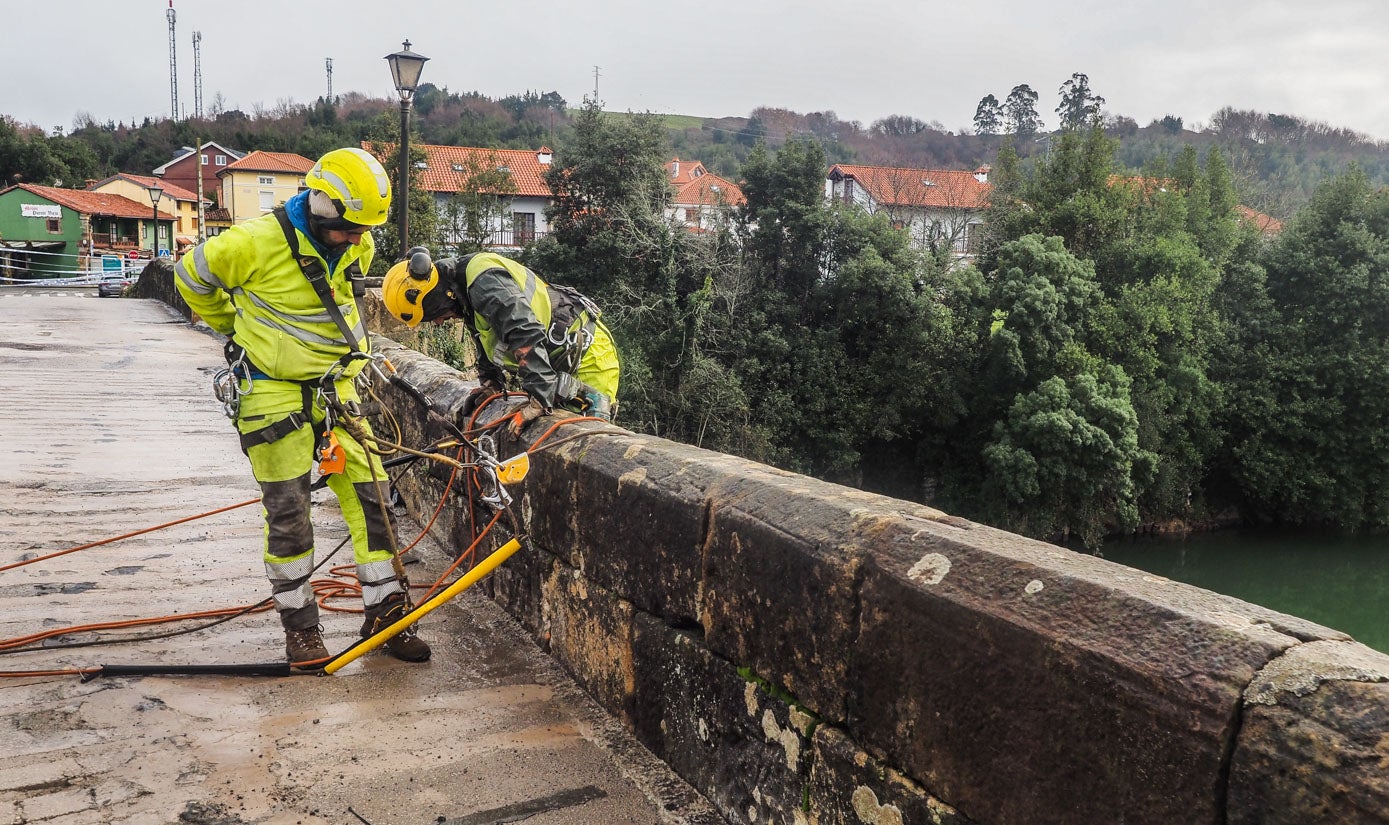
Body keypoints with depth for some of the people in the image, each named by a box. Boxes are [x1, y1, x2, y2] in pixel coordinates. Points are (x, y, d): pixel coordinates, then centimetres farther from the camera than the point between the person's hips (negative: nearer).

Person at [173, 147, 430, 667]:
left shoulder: (357, 247, 2)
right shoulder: (257, 243, -17)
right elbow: (191, 276, 0)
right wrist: (237, 326, 10)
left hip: (334, 388, 5)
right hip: (272, 390, -5)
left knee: (370, 493, 1)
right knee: (288, 509, -1)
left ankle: (384, 612, 12)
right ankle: (299, 626, 14)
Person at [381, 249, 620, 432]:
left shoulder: (484, 280, -25)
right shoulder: (464, 289, 8)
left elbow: (526, 334, -35)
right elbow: (487, 341, 24)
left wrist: (538, 400, -37)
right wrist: (491, 382, 15)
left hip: (589, 353, -9)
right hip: (561, 363, 9)